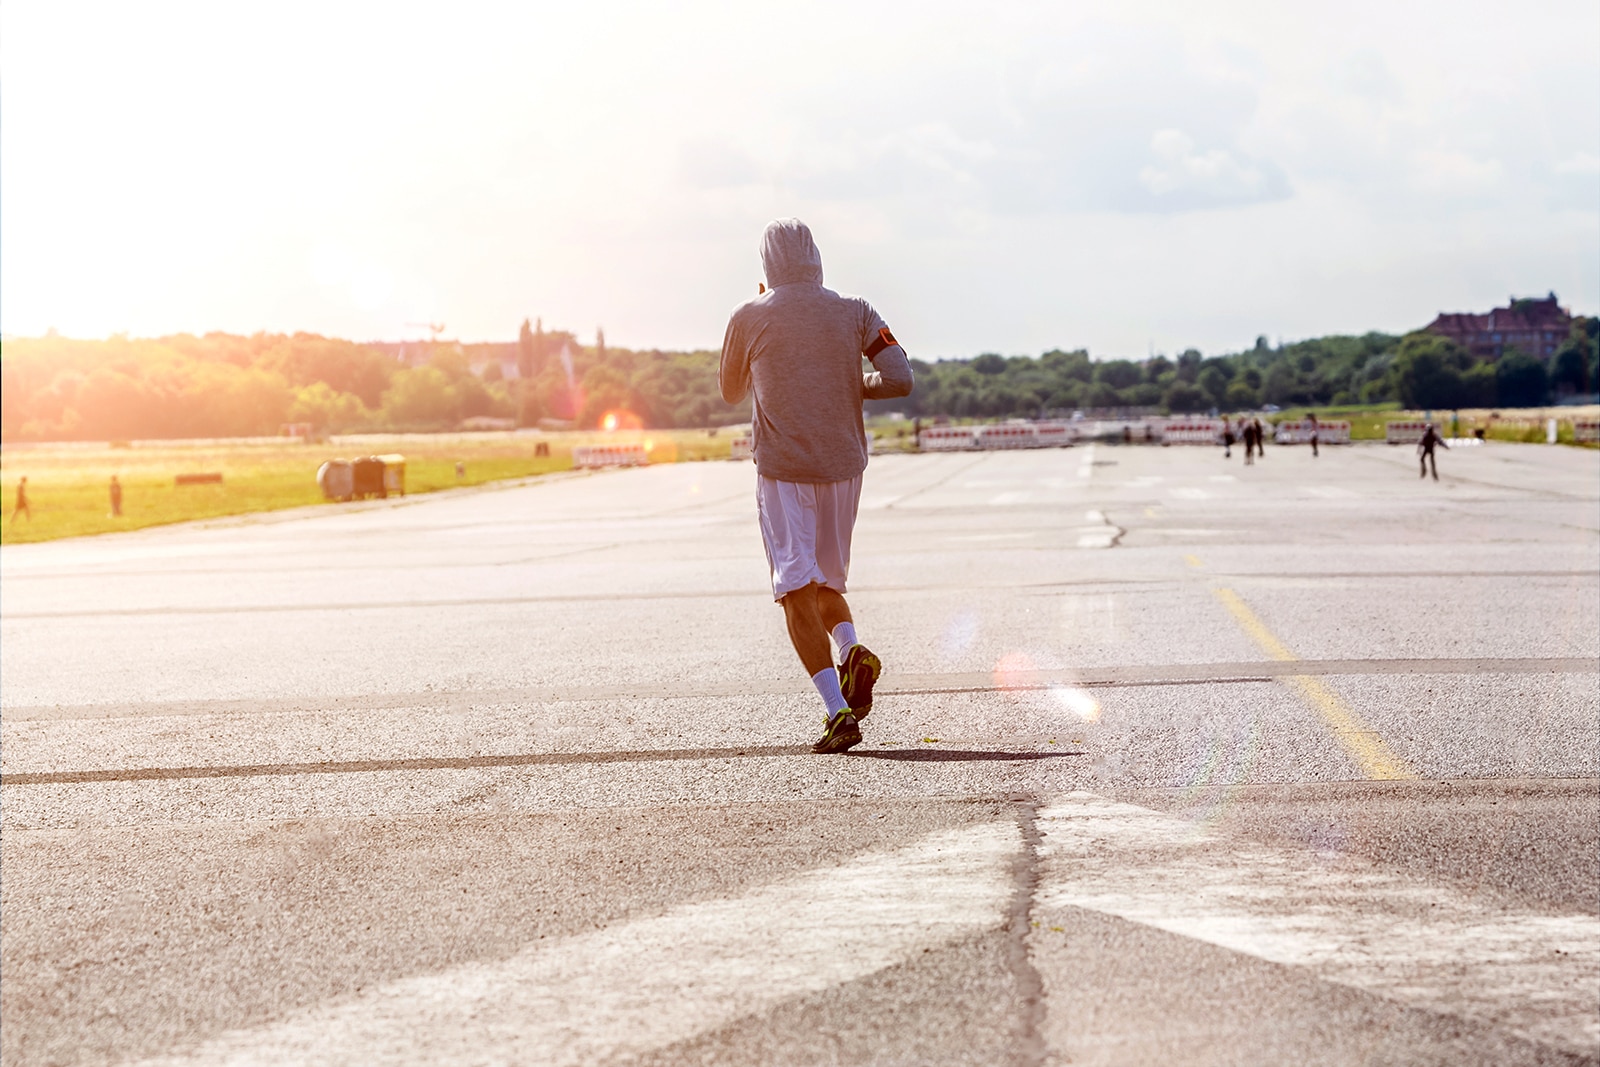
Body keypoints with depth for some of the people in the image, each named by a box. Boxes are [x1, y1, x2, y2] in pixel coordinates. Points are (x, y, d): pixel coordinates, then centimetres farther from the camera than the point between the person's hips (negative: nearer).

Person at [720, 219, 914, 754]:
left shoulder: (749, 318, -2)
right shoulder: (854, 312, 3)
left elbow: (731, 391, 15)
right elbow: (900, 379, -8)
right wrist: (851, 386, 10)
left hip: (783, 470, -3)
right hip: (844, 466, 3)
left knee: (798, 593, -4)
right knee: (826, 581, 21)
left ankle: (838, 710, -18)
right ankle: (852, 650, -8)